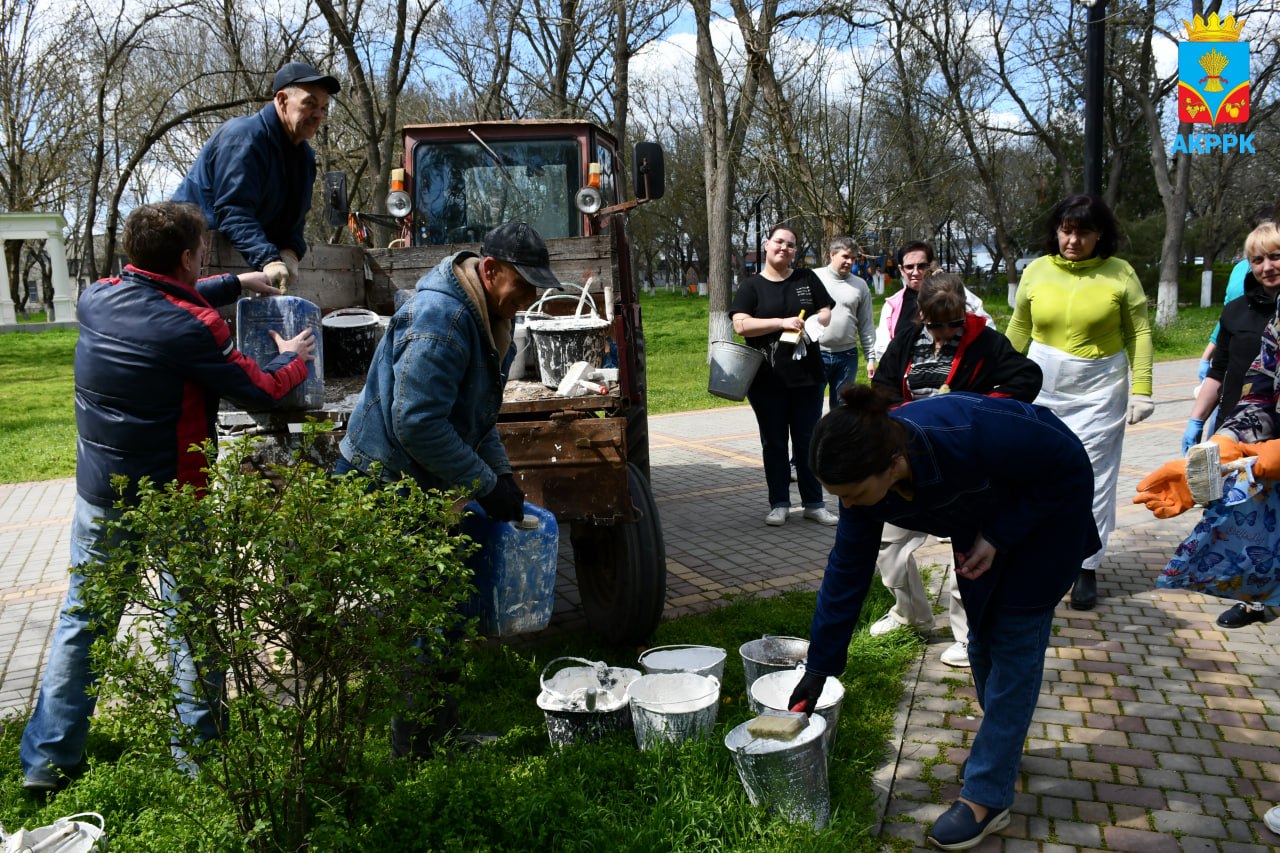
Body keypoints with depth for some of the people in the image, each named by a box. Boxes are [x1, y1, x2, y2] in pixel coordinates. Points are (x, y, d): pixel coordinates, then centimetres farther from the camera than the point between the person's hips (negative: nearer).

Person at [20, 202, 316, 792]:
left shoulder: (95, 300, -3)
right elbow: (259, 391, -11)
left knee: (81, 619, 16)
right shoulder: (193, 327, -22)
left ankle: (48, 758, 24)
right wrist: (294, 358, 8)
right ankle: (200, 748, 20)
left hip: (99, 493, 6)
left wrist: (237, 283, 22)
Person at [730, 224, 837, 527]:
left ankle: (814, 504, 16)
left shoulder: (807, 279, 8)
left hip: (806, 374, 2)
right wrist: (782, 323, -19)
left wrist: (808, 324, -13)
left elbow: (827, 314, 9)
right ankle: (779, 504, 16)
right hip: (767, 379, -2)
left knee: (808, 440, 7)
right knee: (774, 442, 7)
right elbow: (740, 325, -11)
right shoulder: (752, 285, 1)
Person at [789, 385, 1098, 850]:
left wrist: (1000, 536, -28)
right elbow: (846, 572, -15)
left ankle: (987, 798, 1)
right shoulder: (866, 477, -25)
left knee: (1015, 638, -6)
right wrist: (818, 667, -11)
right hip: (985, 519, 5)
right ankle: (1003, 746, 36)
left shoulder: (971, 437, -44)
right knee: (983, 633, 11)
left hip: (1048, 502, -5)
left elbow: (1070, 464, -26)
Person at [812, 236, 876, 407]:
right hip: (816, 353, -3)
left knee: (842, 406, 11)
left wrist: (871, 357, 7)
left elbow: (866, 325, 10)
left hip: (847, 355, 3)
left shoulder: (860, 285, 8)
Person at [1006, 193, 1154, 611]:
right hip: (1043, 385, 2)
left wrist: (1141, 389, -6)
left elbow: (1139, 333, -1)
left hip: (1099, 389, -2)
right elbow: (1018, 330, 8)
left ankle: (1087, 568, 13)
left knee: (1093, 478, 2)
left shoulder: (1120, 273, -4)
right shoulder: (1037, 271, 1)